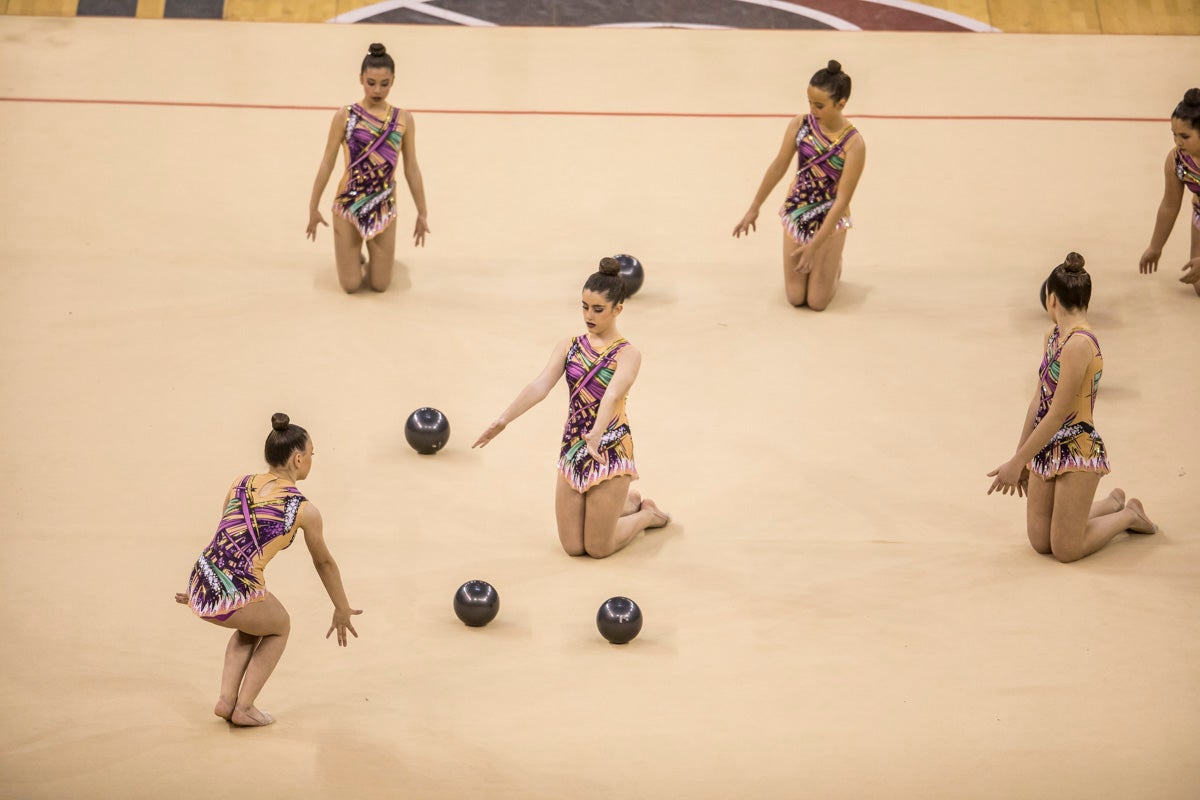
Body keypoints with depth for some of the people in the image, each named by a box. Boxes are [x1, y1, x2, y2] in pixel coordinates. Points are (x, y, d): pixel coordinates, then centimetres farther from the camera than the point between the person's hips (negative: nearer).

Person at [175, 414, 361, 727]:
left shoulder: (240, 484, 14)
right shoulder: (304, 510, 1)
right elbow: (324, 563, 15)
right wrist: (342, 610, 30)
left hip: (200, 587, 5)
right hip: (236, 599, -5)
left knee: (255, 623, 35)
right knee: (279, 627, 29)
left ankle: (226, 699, 25)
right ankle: (244, 707, 21)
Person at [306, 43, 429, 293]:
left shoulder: (403, 119, -4)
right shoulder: (345, 116, -9)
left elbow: (411, 168, 2)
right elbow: (328, 162, -3)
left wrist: (422, 213, 4)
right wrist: (313, 207, -2)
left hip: (383, 208, 1)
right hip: (348, 205, -1)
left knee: (380, 284, 5)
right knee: (351, 285, 1)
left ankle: (371, 256, 39)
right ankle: (354, 256, 35)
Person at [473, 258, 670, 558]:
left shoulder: (627, 354, -10)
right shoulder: (568, 346, 3)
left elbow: (612, 395, -28)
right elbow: (540, 385, -10)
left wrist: (596, 436, -46)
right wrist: (503, 420, -25)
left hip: (610, 450, -5)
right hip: (573, 447, 5)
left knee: (598, 548, -1)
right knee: (573, 546, 8)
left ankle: (648, 515, 28)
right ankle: (628, 504, 34)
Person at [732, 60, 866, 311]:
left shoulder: (853, 144, -25)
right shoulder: (800, 125, -14)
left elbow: (842, 199, -22)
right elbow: (778, 167, -1)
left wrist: (815, 246, -23)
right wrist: (754, 209, 4)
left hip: (830, 220, -3)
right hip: (796, 214, 3)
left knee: (816, 302, -1)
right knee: (795, 298, 2)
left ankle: (833, 265, 31)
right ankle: (819, 263, 34)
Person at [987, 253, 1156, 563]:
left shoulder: (1079, 344, -21)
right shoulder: (1053, 337, 8)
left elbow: (1057, 414, -21)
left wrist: (1017, 463, -17)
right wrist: (1019, 457, 15)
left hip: (1078, 451, -8)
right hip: (1047, 450, 8)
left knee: (1065, 550, -3)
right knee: (1040, 542, 10)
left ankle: (1129, 515, 21)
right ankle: (1112, 504, 30)